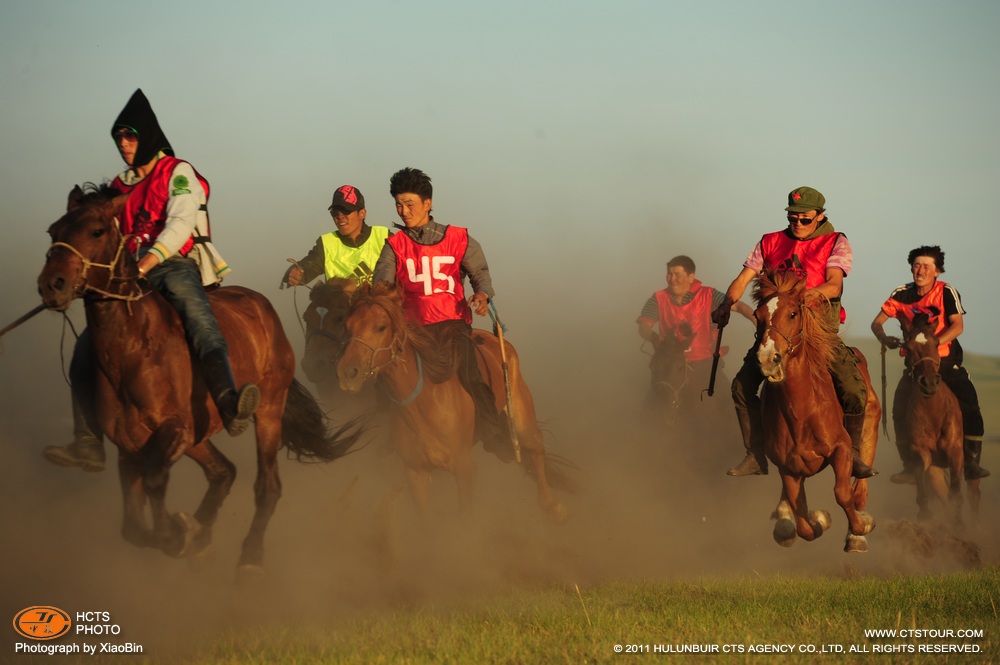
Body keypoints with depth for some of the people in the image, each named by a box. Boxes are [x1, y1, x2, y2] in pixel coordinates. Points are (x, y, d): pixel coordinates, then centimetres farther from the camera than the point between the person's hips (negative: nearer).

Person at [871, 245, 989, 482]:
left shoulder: (946, 292, -9)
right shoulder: (902, 294, -1)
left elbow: (958, 325, -19)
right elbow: (877, 323, 3)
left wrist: (933, 342, -34)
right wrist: (885, 339, -20)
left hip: (947, 360, -2)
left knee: (969, 404, -18)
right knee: (900, 408, -12)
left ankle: (972, 463, -9)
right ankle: (910, 467, 0)